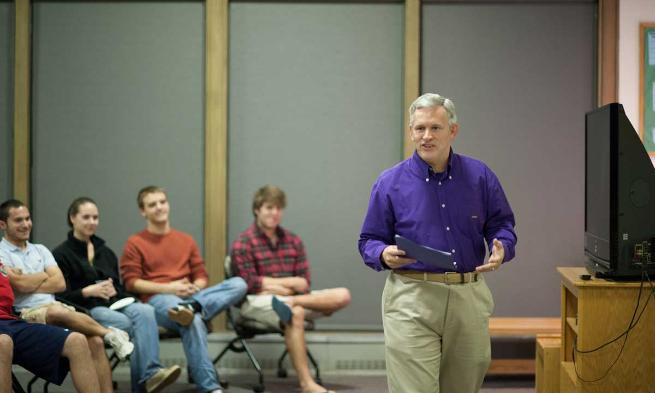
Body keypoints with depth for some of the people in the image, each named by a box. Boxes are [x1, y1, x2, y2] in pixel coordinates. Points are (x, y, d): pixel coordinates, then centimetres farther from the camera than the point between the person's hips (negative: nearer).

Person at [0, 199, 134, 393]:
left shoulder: (40, 250, 22)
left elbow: (60, 283, 8)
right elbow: (19, 284, -11)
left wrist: (29, 283, -3)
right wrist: (44, 276, 7)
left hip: (55, 307, 5)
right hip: (25, 315, -5)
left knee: (95, 341, -22)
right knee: (56, 311, -39)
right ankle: (110, 334, -21)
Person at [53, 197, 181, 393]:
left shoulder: (105, 252, 25)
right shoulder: (61, 255, 5)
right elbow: (61, 297, -4)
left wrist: (114, 290, 0)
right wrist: (89, 291, -20)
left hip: (115, 303, 5)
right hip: (87, 309, -5)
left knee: (145, 311, -31)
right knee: (133, 325, -33)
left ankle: (150, 373, -44)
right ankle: (147, 377, -33)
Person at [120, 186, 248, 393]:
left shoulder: (186, 240, 23)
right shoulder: (135, 243, 9)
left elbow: (201, 276, 20)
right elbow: (131, 283, -1)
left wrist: (195, 287, -6)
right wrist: (168, 288, -13)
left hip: (189, 296, 5)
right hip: (157, 300, -5)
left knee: (238, 284, -21)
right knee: (194, 321, -40)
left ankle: (192, 308, -45)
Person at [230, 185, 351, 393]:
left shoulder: (293, 241, 14)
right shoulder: (243, 243, -2)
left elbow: (304, 283, 7)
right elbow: (250, 285, -11)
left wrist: (273, 284, -12)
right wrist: (289, 283, -9)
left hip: (292, 297, 6)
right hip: (256, 302, -6)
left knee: (342, 296, -12)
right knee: (295, 313, -37)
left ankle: (289, 304, -33)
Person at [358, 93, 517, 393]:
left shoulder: (480, 176, 6)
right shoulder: (390, 183, 1)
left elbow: (502, 224, 12)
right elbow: (369, 241, 5)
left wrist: (502, 248, -10)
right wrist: (384, 255, -17)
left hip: (469, 298, 3)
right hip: (411, 300, -3)